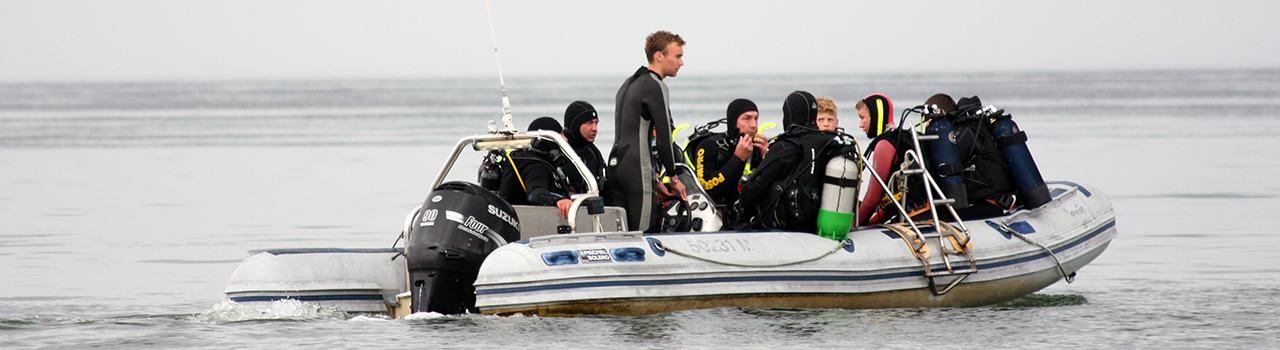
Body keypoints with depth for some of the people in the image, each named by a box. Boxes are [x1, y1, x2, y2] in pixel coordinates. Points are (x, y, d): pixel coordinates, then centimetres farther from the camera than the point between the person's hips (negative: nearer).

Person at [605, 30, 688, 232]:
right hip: (637, 170, -9)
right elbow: (664, 136, -9)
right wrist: (673, 178, 1)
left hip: (615, 166, 9)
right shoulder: (655, 86, -8)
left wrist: (654, 179, 20)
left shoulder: (628, 84, 22)